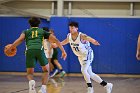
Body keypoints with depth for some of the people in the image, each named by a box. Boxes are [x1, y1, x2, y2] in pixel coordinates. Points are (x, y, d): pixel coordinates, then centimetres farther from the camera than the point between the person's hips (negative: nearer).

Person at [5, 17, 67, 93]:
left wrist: (10, 48, 10)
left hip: (30, 51, 0)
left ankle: (31, 81, -22)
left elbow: (20, 40, 7)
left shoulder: (26, 31, 27)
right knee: (46, 70, 22)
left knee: (29, 73, 13)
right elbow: (56, 40, 22)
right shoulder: (43, 31, 29)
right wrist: (63, 51, 25)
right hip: (39, 50, 0)